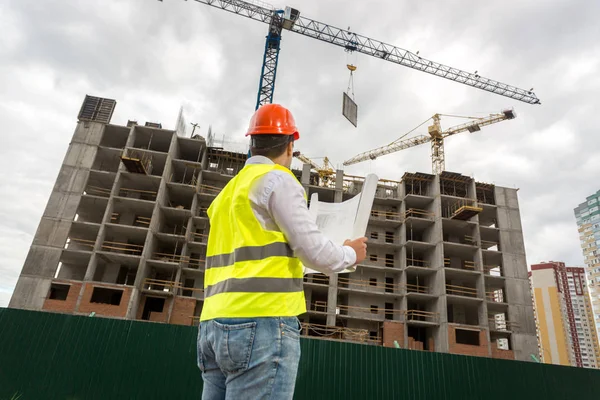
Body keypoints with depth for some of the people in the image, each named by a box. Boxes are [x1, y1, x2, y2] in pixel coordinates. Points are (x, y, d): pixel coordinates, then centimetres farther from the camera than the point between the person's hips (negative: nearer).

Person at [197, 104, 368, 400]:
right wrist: (350, 254, 10)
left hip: (215, 323, 9)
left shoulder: (228, 191, 20)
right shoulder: (277, 179, -5)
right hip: (262, 321, -8)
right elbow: (314, 251, -10)